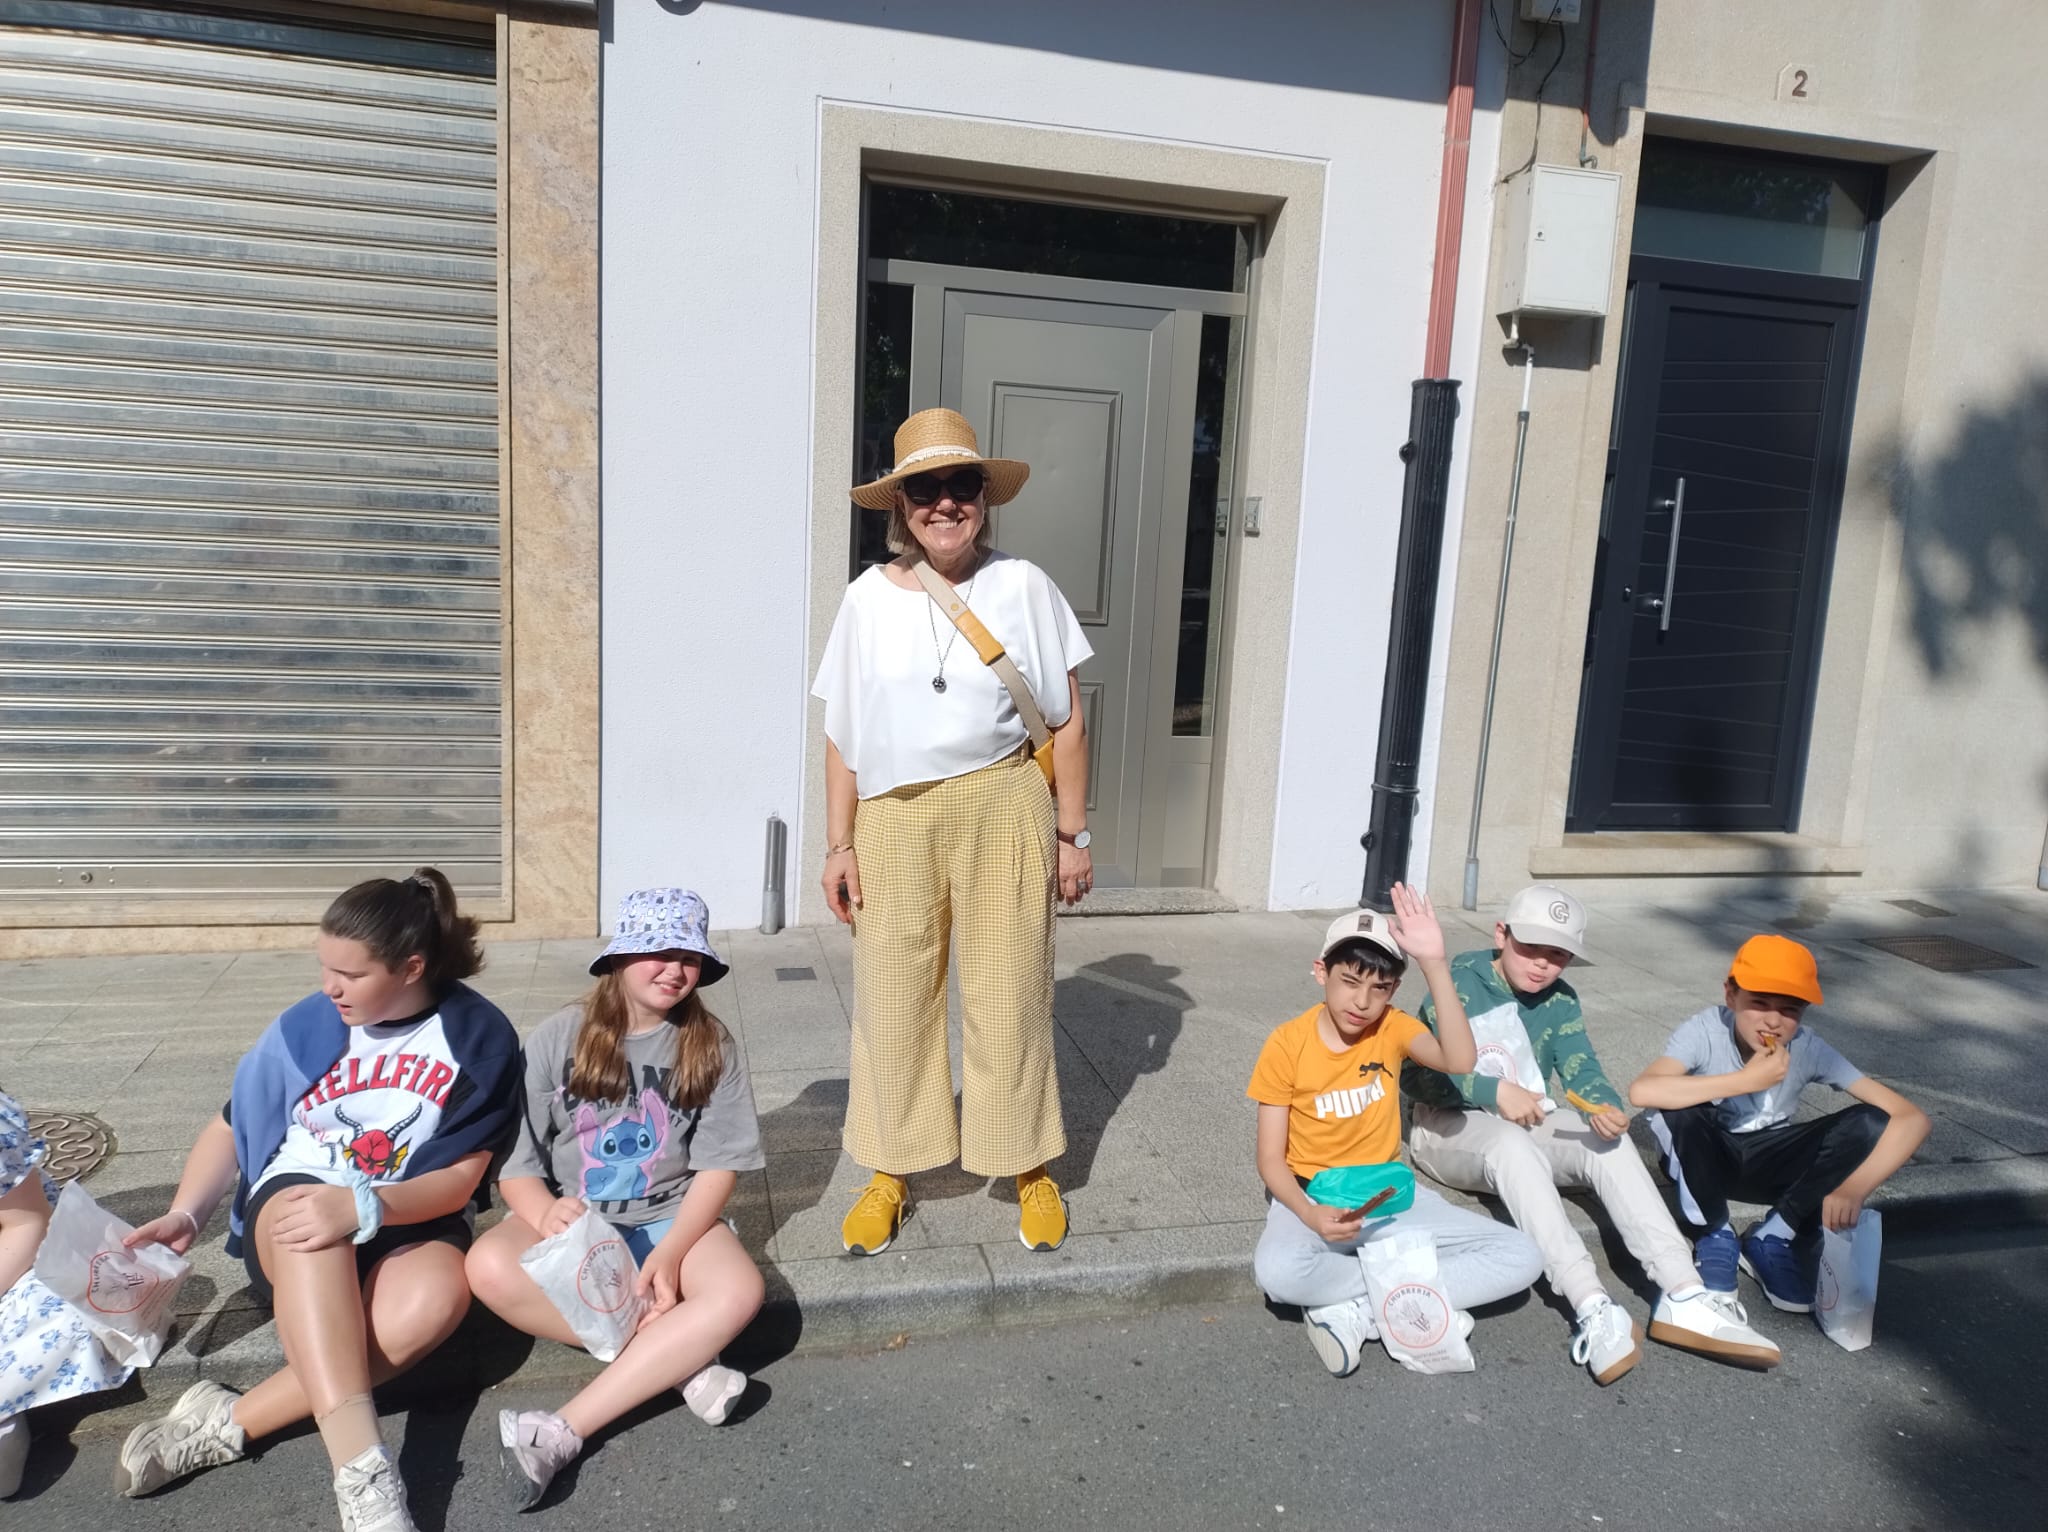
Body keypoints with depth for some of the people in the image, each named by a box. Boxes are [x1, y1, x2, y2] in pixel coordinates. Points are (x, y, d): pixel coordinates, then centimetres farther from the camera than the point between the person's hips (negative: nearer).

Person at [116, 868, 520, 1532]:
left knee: (438, 1294, -37)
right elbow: (228, 1128, 11)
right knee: (307, 1219, -37)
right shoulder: (305, 1027, -1)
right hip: (292, 1211, 1)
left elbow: (459, 1178, -13)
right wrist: (184, 1216, -6)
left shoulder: (480, 1038, -9)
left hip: (407, 1226, -1)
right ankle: (361, 1468, -46)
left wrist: (362, 1207, -30)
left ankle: (226, 1422, -27)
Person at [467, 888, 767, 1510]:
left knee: (738, 1292, -30)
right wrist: (545, 1213, -28)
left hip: (671, 1217, 0)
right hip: (569, 1216, 1)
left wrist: (670, 1253, -21)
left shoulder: (711, 1045, -4)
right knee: (490, 1267, -32)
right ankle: (677, 1359, -23)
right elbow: (514, 1161, -6)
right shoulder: (559, 1038, -6)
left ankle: (562, 1432, -29)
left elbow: (719, 1164, -6)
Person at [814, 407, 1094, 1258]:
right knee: (893, 997, 8)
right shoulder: (869, 597, 3)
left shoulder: (1022, 586, -1)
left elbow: (1065, 723, 3)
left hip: (1000, 808, -1)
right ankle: (890, 1172, 27)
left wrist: (1071, 833, 2)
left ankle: (1030, 1168, 27)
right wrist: (839, 845, 2)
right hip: (893, 817, 1)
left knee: (1008, 992, 8)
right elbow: (844, 733, 5)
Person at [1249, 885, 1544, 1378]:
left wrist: (1434, 963, -33)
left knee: (1520, 1257, -12)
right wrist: (1312, 1214, -29)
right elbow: (1271, 1160, -9)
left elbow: (1460, 1061, -27)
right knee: (1277, 1272, -37)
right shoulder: (1287, 1045, -12)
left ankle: (1355, 1310, -17)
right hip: (1312, 1194, -4)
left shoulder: (1392, 1027, -5)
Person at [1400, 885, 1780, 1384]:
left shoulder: (1560, 1000, 4)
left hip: (1526, 1125, 6)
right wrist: (1496, 1090, -39)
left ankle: (1681, 1296, -31)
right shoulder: (1458, 982, -14)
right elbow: (1429, 1069, -22)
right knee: (1512, 1146, -38)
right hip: (1447, 1126, -6)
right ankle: (1591, 1307, -48)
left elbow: (1583, 1070, -8)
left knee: (1608, 1141, -21)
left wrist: (1606, 1106, -32)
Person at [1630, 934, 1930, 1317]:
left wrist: (1854, 1188, -35)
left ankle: (1771, 1239, -7)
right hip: (1708, 1159, -2)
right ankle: (1717, 1237, -9)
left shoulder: (1810, 1049, -19)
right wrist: (1747, 1081, -42)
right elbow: (1642, 1091, -45)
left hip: (1767, 1164, 3)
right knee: (1678, 1111, -36)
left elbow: (1913, 1119, -22)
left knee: (1872, 1122, -21)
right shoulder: (1704, 1031, -26)